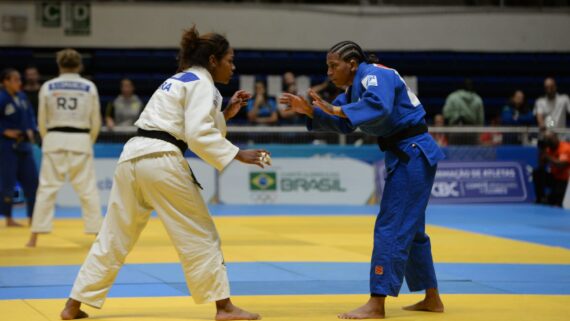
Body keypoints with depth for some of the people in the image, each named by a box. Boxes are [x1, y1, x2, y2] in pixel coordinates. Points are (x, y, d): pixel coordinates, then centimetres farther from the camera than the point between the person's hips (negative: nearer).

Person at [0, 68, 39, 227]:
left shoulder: (22, 97, 6)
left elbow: (30, 115, 15)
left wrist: (31, 130, 0)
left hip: (23, 144, 7)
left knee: (31, 180, 7)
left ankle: (32, 217, 16)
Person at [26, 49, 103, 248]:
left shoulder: (48, 87, 2)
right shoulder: (89, 87, 1)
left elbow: (42, 121, 4)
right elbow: (96, 121, 4)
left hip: (54, 141, 0)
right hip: (81, 140, 0)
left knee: (47, 187, 6)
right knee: (88, 188, 6)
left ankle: (35, 237, 6)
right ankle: (98, 234, 6)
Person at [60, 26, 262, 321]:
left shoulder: (179, 81, 26)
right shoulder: (202, 84, -2)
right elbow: (199, 135, -14)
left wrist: (226, 114, 25)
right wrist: (238, 155, -12)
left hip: (132, 157, 9)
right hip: (160, 161, -9)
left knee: (114, 237, 12)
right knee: (200, 235, 2)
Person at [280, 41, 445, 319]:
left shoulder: (375, 75, -17)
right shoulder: (356, 85, 14)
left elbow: (380, 107, -37)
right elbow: (342, 122, 13)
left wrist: (335, 109, -36)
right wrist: (309, 110, -2)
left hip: (413, 154, -11)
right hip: (404, 155, 11)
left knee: (391, 228, -11)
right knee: (410, 229, 17)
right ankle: (432, 299, 26)